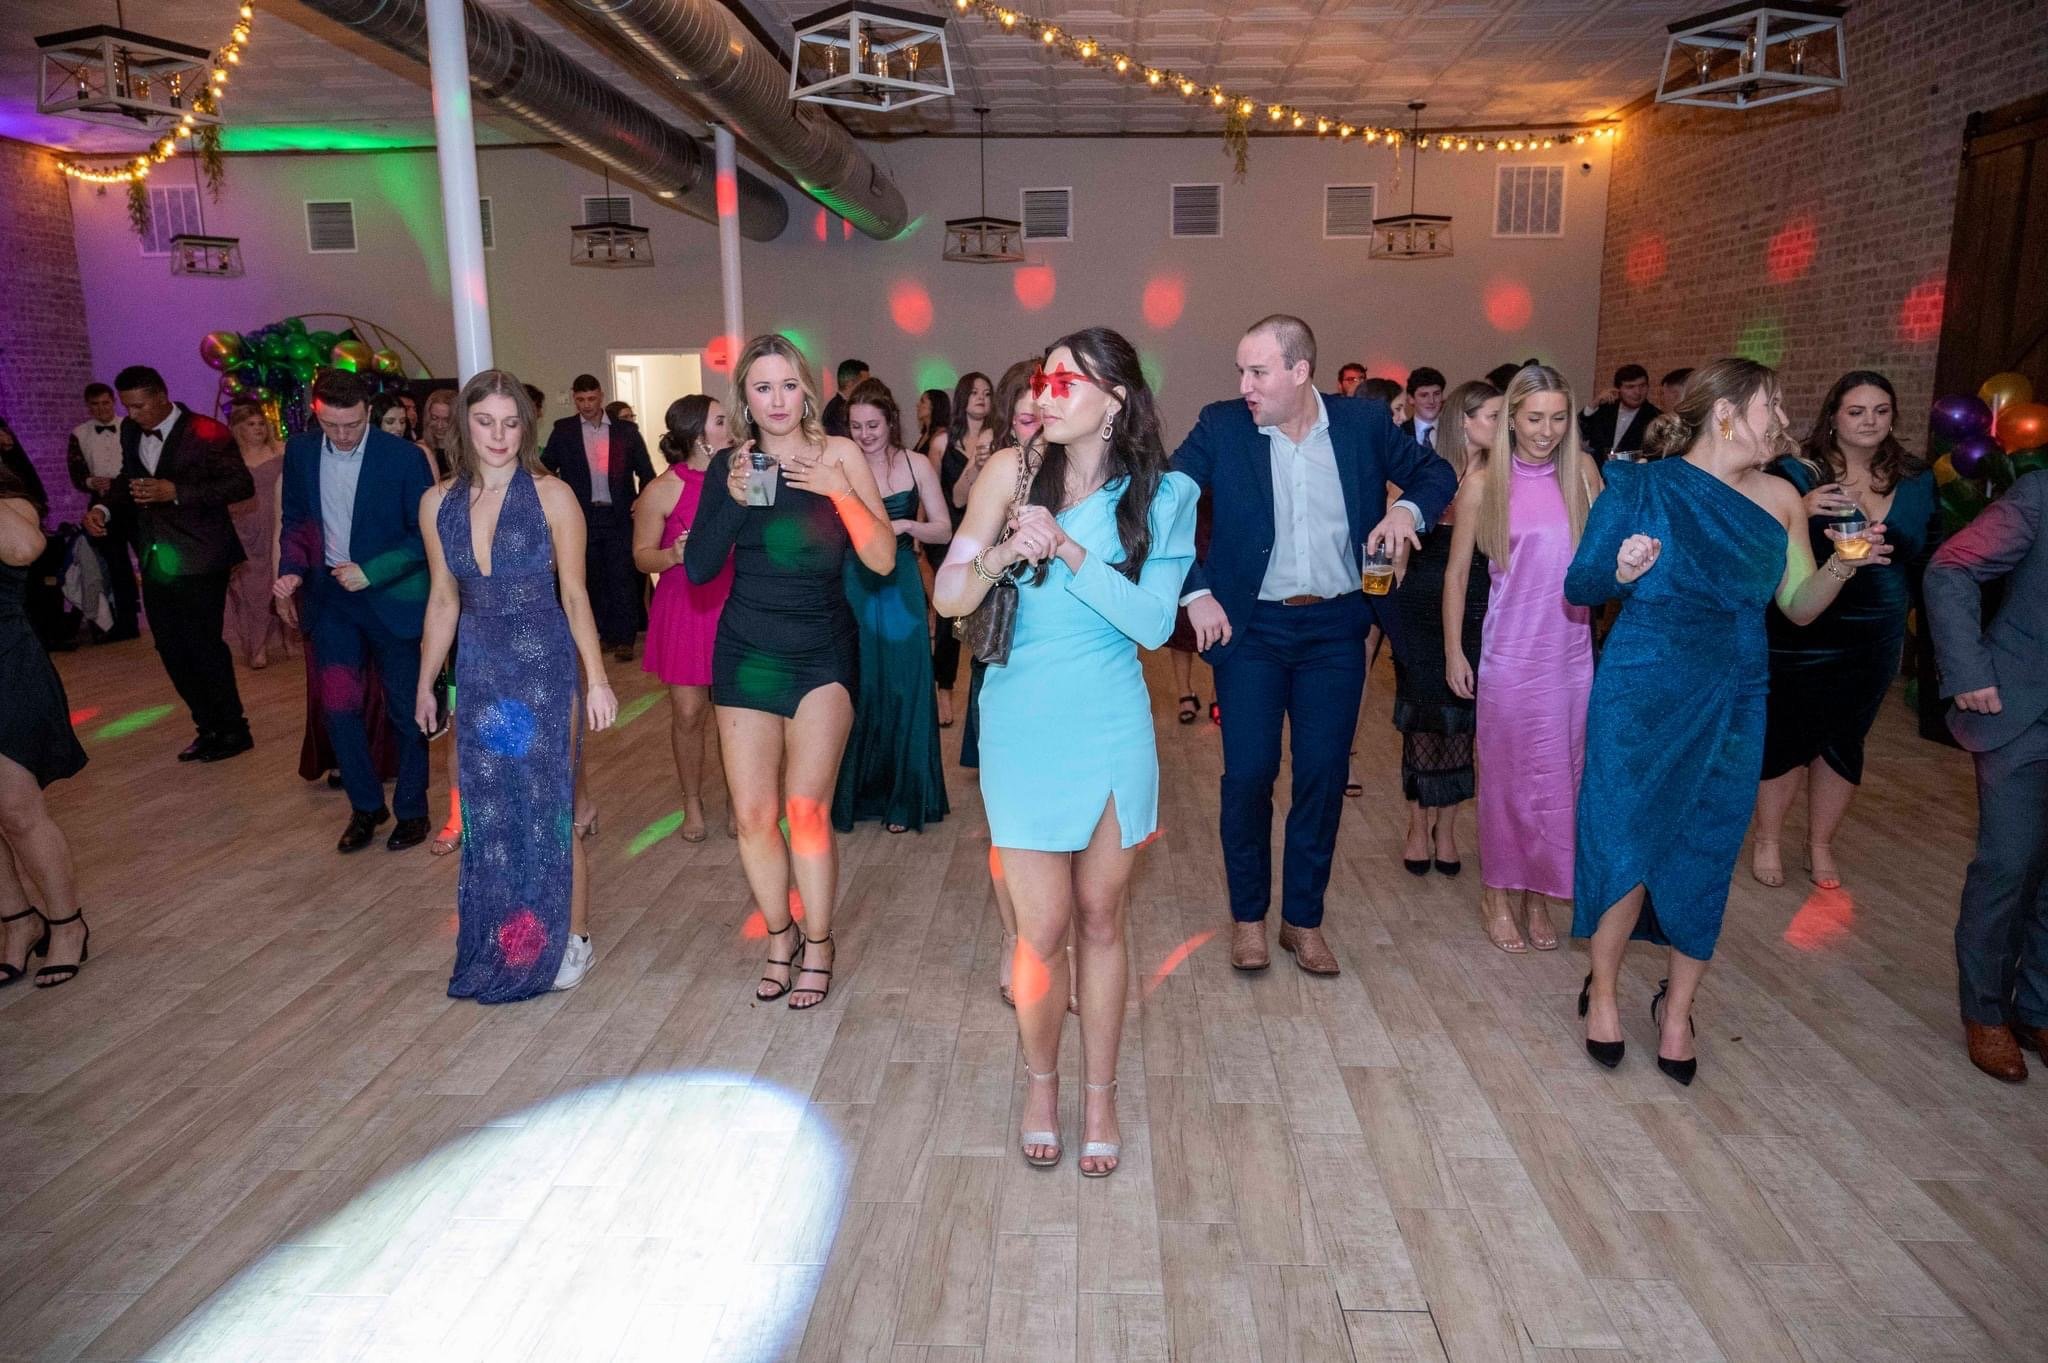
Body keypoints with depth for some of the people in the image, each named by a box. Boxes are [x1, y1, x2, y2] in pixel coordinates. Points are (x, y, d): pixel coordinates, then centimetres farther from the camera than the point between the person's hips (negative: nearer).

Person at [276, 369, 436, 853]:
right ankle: (365, 806, 22)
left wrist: (372, 572, -19)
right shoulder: (300, 452, 1)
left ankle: (412, 809, 22)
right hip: (330, 596, 4)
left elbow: (426, 535, -10)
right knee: (338, 707, 4)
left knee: (405, 709, 7)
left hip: (391, 596, -4)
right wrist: (291, 571, -5)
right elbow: (295, 520, 12)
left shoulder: (403, 456, -12)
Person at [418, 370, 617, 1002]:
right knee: (489, 812, 9)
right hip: (480, 672, 4)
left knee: (551, 807, 3)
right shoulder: (438, 502, 4)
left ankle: (569, 938, 19)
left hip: (546, 670, -4)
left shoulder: (552, 496, -8)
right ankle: (503, 944, 25)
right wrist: (425, 683, 14)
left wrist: (597, 679, -11)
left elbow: (575, 595, -7)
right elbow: (443, 600, 11)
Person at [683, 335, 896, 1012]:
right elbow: (698, 567, -5)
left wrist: (839, 491, -22)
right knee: (753, 815, 5)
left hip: (822, 654, -3)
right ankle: (780, 940, 26)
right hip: (745, 652, 3)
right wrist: (732, 498, -18)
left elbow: (883, 558, -11)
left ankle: (817, 947, 11)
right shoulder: (729, 465, 2)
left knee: (805, 807, -9)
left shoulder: (838, 455, -5)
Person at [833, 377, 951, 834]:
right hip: (851, 588, 0)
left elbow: (944, 530, 2)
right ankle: (853, 794, 24)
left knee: (902, 690, 6)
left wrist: (905, 525, -14)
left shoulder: (916, 465, 0)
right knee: (853, 692, 7)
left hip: (900, 589, 0)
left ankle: (902, 797, 19)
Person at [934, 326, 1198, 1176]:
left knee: (1101, 919, 12)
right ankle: (1040, 1079, 30)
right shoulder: (1015, 471, -2)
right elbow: (948, 597, -3)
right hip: (1022, 725, 0)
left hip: (1112, 728, 1)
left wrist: (1069, 549, -19)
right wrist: (1003, 552, -22)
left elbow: (1155, 623, -12)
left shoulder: (1162, 495, -2)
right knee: (1045, 930, 2)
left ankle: (1099, 1092, 31)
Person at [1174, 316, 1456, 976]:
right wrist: (1195, 591, -11)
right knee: (1248, 773, -2)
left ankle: (1303, 920, 23)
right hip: (1250, 625, -1)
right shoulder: (1221, 427, -6)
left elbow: (1436, 472, 12)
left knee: (1324, 775, 6)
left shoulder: (1363, 422, -1)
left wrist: (1408, 508, -10)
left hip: (1336, 627, 2)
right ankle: (1247, 915, 20)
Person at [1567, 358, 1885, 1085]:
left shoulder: (1781, 499, 4)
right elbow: (1578, 587, -5)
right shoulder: (1642, 486, -6)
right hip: (1641, 697, -4)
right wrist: (1620, 572, -25)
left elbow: (1798, 607, 9)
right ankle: (1602, 991, 24)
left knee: (1706, 859, 8)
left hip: (1733, 704, 4)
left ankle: (1676, 1008, 27)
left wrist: (1841, 568, -9)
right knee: (1627, 847, 1)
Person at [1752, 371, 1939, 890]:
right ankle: (1767, 841, 23)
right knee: (1786, 737, 3)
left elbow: (1928, 556, 12)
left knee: (1844, 741, 13)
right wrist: (1802, 511, -32)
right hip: (1801, 635, -4)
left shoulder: (1916, 480, 4)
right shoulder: (1796, 473, -9)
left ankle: (1820, 845, 30)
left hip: (1876, 638, 4)